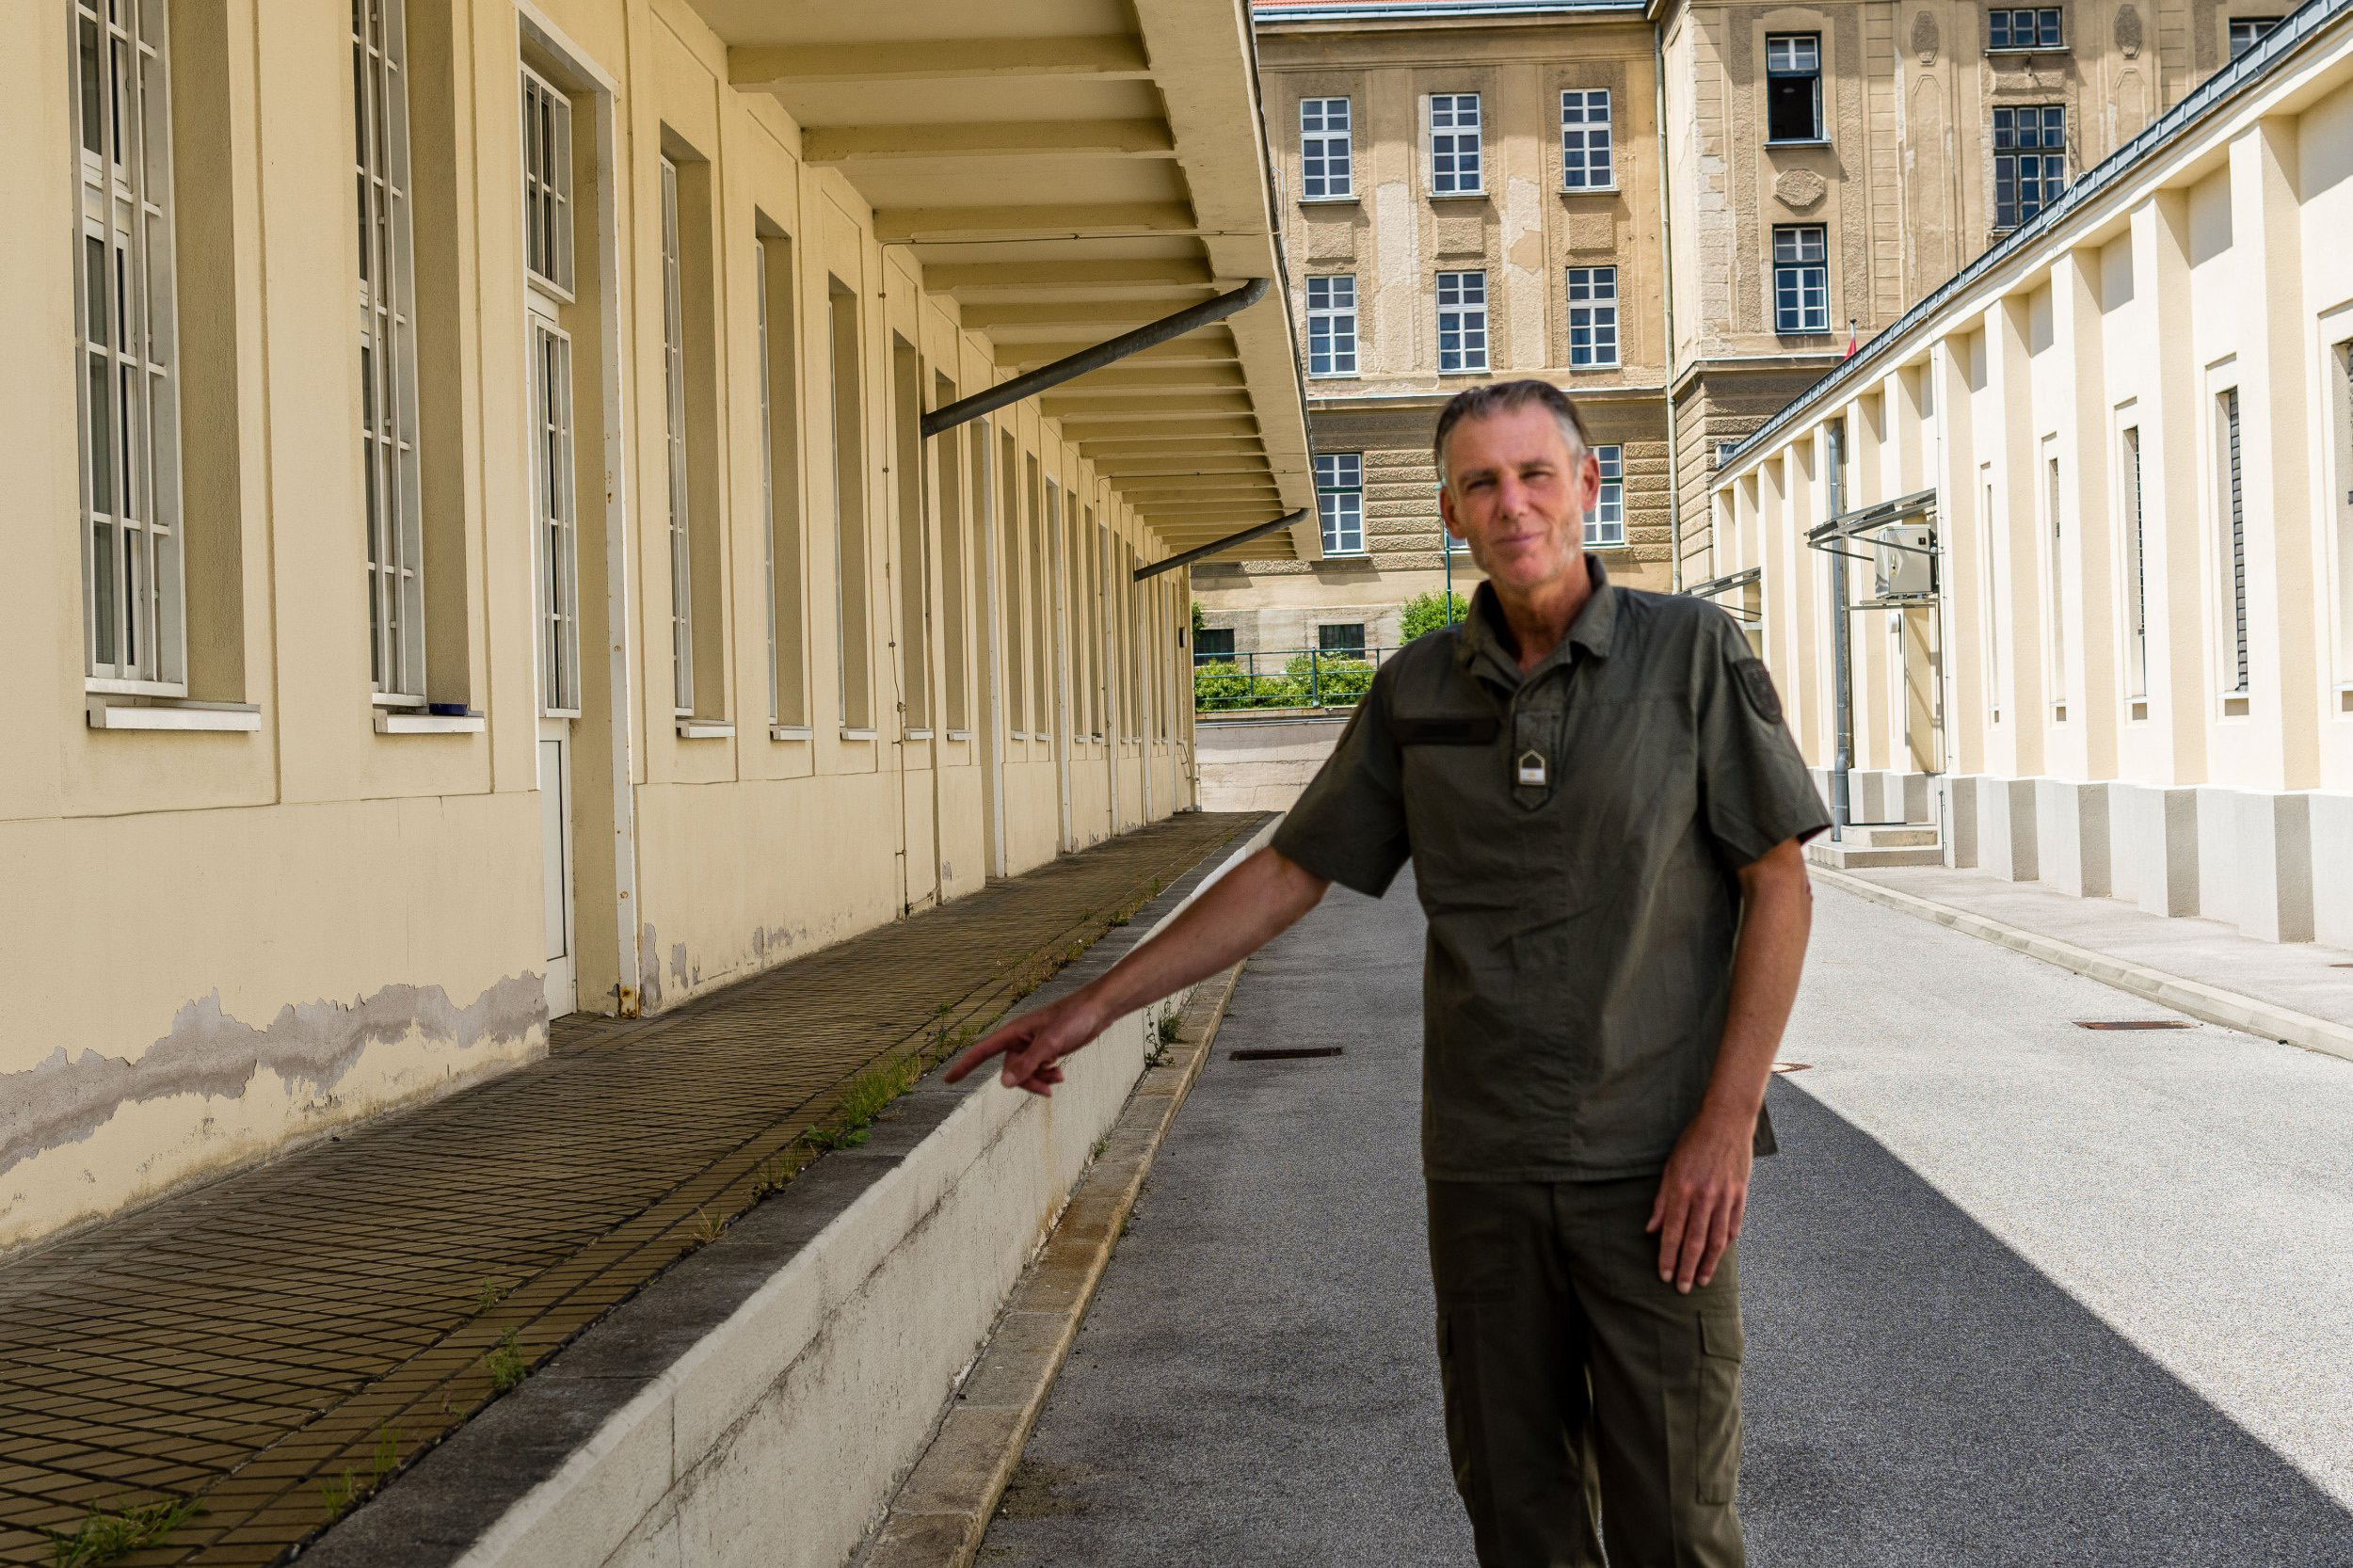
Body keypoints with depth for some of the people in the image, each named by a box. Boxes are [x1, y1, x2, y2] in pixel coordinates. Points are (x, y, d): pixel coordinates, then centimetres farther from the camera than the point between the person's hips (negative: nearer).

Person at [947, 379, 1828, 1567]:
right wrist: (1097, 1003, 5)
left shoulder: (1691, 652, -4)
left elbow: (1779, 885, -4)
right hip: (1483, 1167, 3)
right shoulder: (1417, 691, 5)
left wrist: (1728, 1122, -11)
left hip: (1654, 1167, -3)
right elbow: (1291, 873, 10)